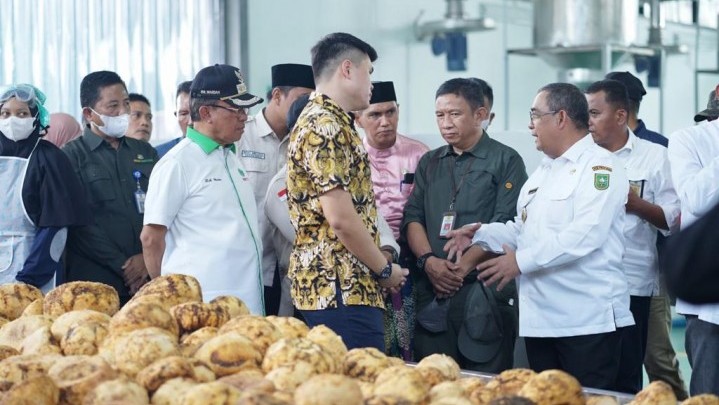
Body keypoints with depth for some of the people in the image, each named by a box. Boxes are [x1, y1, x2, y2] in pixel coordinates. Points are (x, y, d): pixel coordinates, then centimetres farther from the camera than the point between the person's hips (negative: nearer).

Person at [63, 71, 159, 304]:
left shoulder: (145, 153, 15)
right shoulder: (72, 156, 1)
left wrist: (147, 257, -5)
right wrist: (122, 265, -10)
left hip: (148, 278, 4)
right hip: (95, 283, -4)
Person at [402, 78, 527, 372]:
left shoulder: (506, 161, 2)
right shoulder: (429, 163, 18)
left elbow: (506, 226, -8)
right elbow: (412, 217, 11)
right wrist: (428, 260, -8)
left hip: (484, 290, -4)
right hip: (432, 293, 5)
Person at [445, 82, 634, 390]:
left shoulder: (598, 167, -9)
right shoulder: (543, 172, 21)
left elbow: (585, 235, -21)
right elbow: (522, 228, 21)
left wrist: (521, 261, -17)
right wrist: (481, 235, 4)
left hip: (588, 320, -9)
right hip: (540, 318, 9)